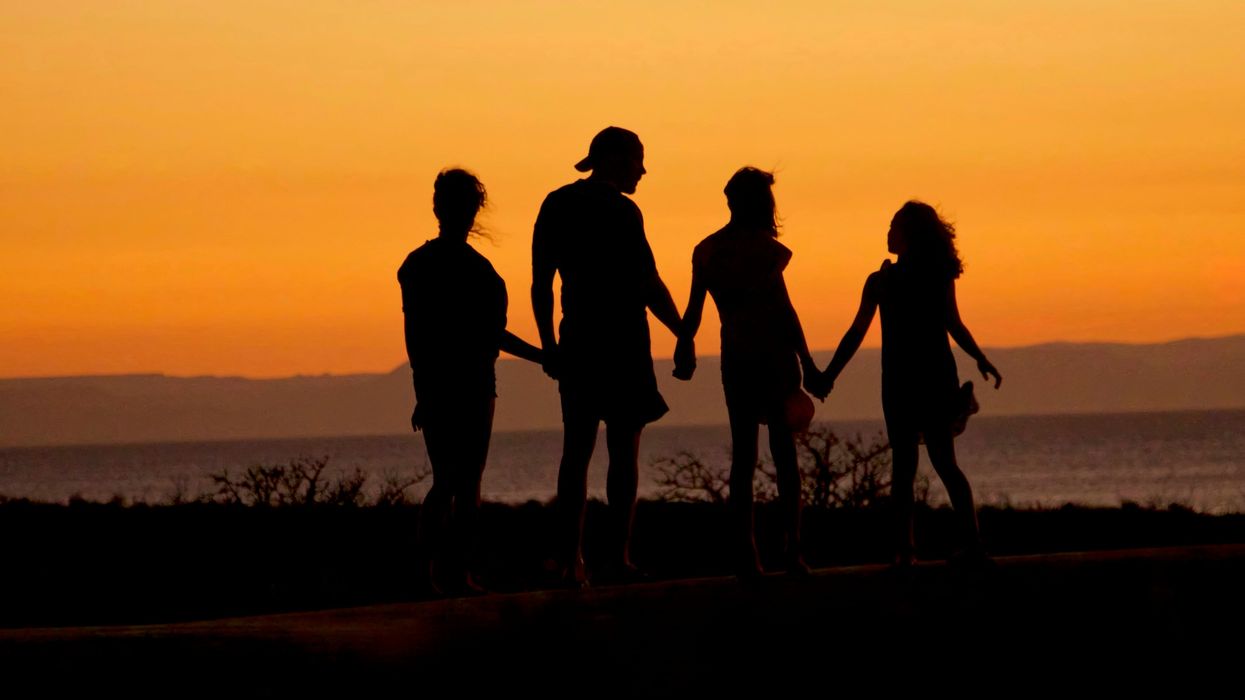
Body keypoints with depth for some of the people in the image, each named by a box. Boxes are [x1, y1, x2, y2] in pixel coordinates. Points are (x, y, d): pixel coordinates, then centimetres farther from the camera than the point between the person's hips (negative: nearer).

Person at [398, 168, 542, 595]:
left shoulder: (477, 266, 18)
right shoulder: (421, 264, -3)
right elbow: (415, 332, -9)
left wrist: (537, 355, 29)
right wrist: (423, 389, -16)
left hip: (476, 385, 7)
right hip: (441, 384, -7)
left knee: (468, 483, 4)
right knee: (449, 480, -11)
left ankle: (458, 572, 4)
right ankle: (437, 569, -11)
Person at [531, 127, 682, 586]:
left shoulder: (556, 205, 10)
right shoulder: (619, 210, -9)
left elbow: (541, 283, 11)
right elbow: (648, 284, -10)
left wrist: (548, 344, 16)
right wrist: (683, 336, -1)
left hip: (577, 338, 6)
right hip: (621, 339, -6)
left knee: (577, 449, 7)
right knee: (624, 447, -2)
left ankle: (571, 560, 3)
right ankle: (618, 554, -9)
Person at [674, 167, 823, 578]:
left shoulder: (707, 251, 6)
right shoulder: (763, 248, -10)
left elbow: (694, 310, 8)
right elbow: (783, 309, -12)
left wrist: (684, 350, 23)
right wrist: (807, 364, -10)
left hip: (735, 360, 4)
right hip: (774, 356, -4)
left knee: (743, 456, 7)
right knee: (784, 454, 1)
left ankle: (745, 555, 1)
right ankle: (793, 552, -5)